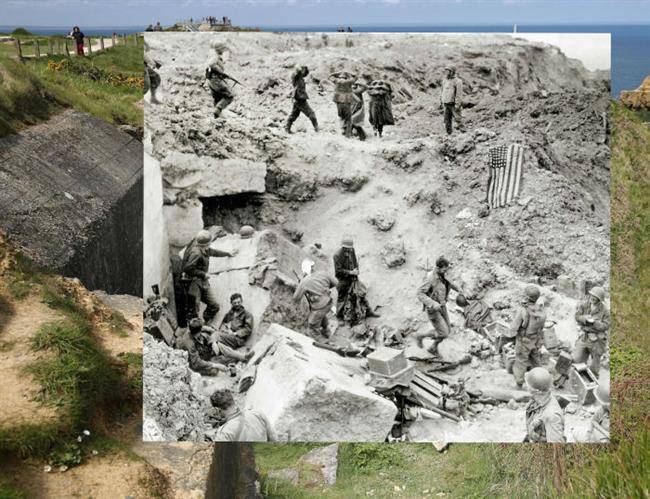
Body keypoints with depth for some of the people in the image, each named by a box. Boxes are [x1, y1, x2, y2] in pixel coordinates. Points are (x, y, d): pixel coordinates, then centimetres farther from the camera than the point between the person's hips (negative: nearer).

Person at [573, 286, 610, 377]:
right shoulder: (584, 305, -4)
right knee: (577, 359, 4)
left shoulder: (604, 310, -14)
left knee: (595, 361, 11)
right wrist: (584, 318, -22)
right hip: (584, 335, 3)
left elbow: (605, 325, -13)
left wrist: (594, 322, -26)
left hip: (597, 338, -3)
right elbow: (577, 316, -1)